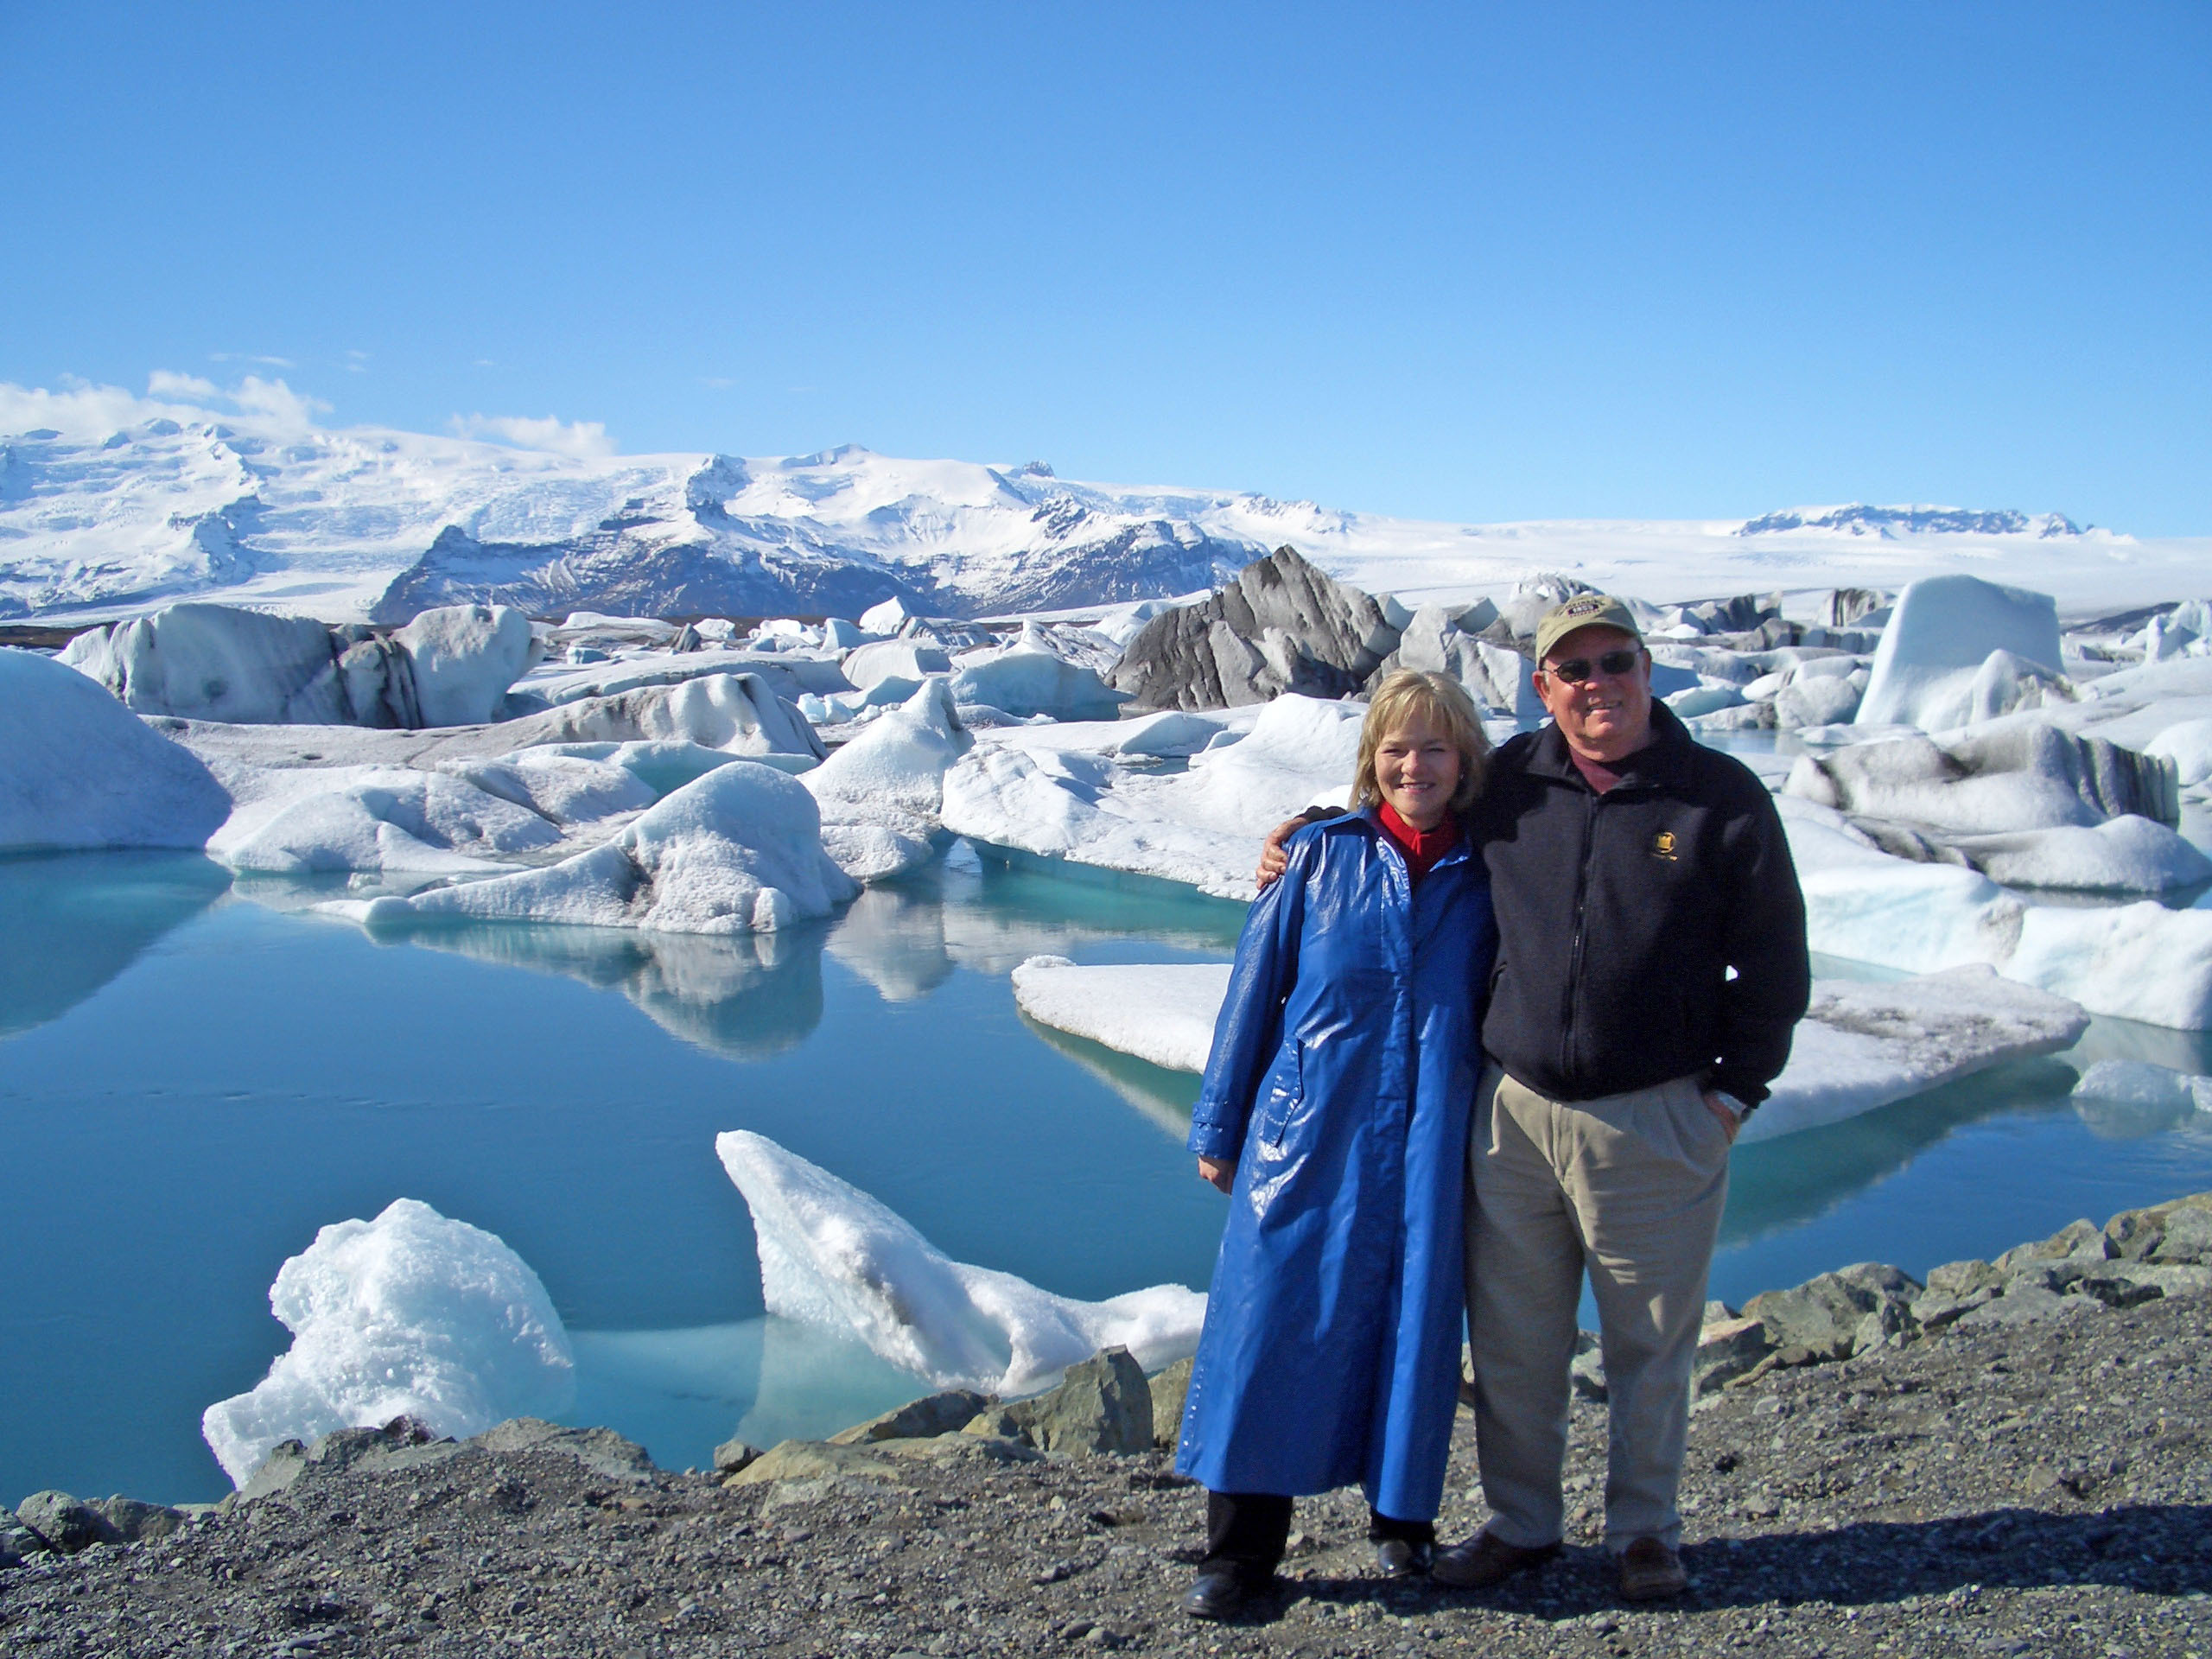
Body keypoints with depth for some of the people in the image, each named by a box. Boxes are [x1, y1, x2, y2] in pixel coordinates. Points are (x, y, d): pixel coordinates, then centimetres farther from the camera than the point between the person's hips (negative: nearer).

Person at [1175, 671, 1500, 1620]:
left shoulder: (1486, 875, 5)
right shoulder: (1321, 855, 1)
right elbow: (1255, 991, 4)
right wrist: (1218, 1128, 5)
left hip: (1429, 1145, 1)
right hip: (1306, 1132, -1)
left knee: (1414, 1320, 7)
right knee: (1273, 1319, 0)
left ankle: (1403, 1518, 29)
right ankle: (1241, 1549, 11)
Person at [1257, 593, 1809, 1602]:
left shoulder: (1722, 798, -4)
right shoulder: (1508, 785, 2)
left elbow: (1773, 964, 2)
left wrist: (1734, 1090, 0)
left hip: (1658, 1121, -2)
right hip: (1514, 1109, 2)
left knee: (1650, 1341, 12)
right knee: (1511, 1340, 12)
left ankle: (1644, 1529, 31)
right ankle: (1520, 1522, 30)